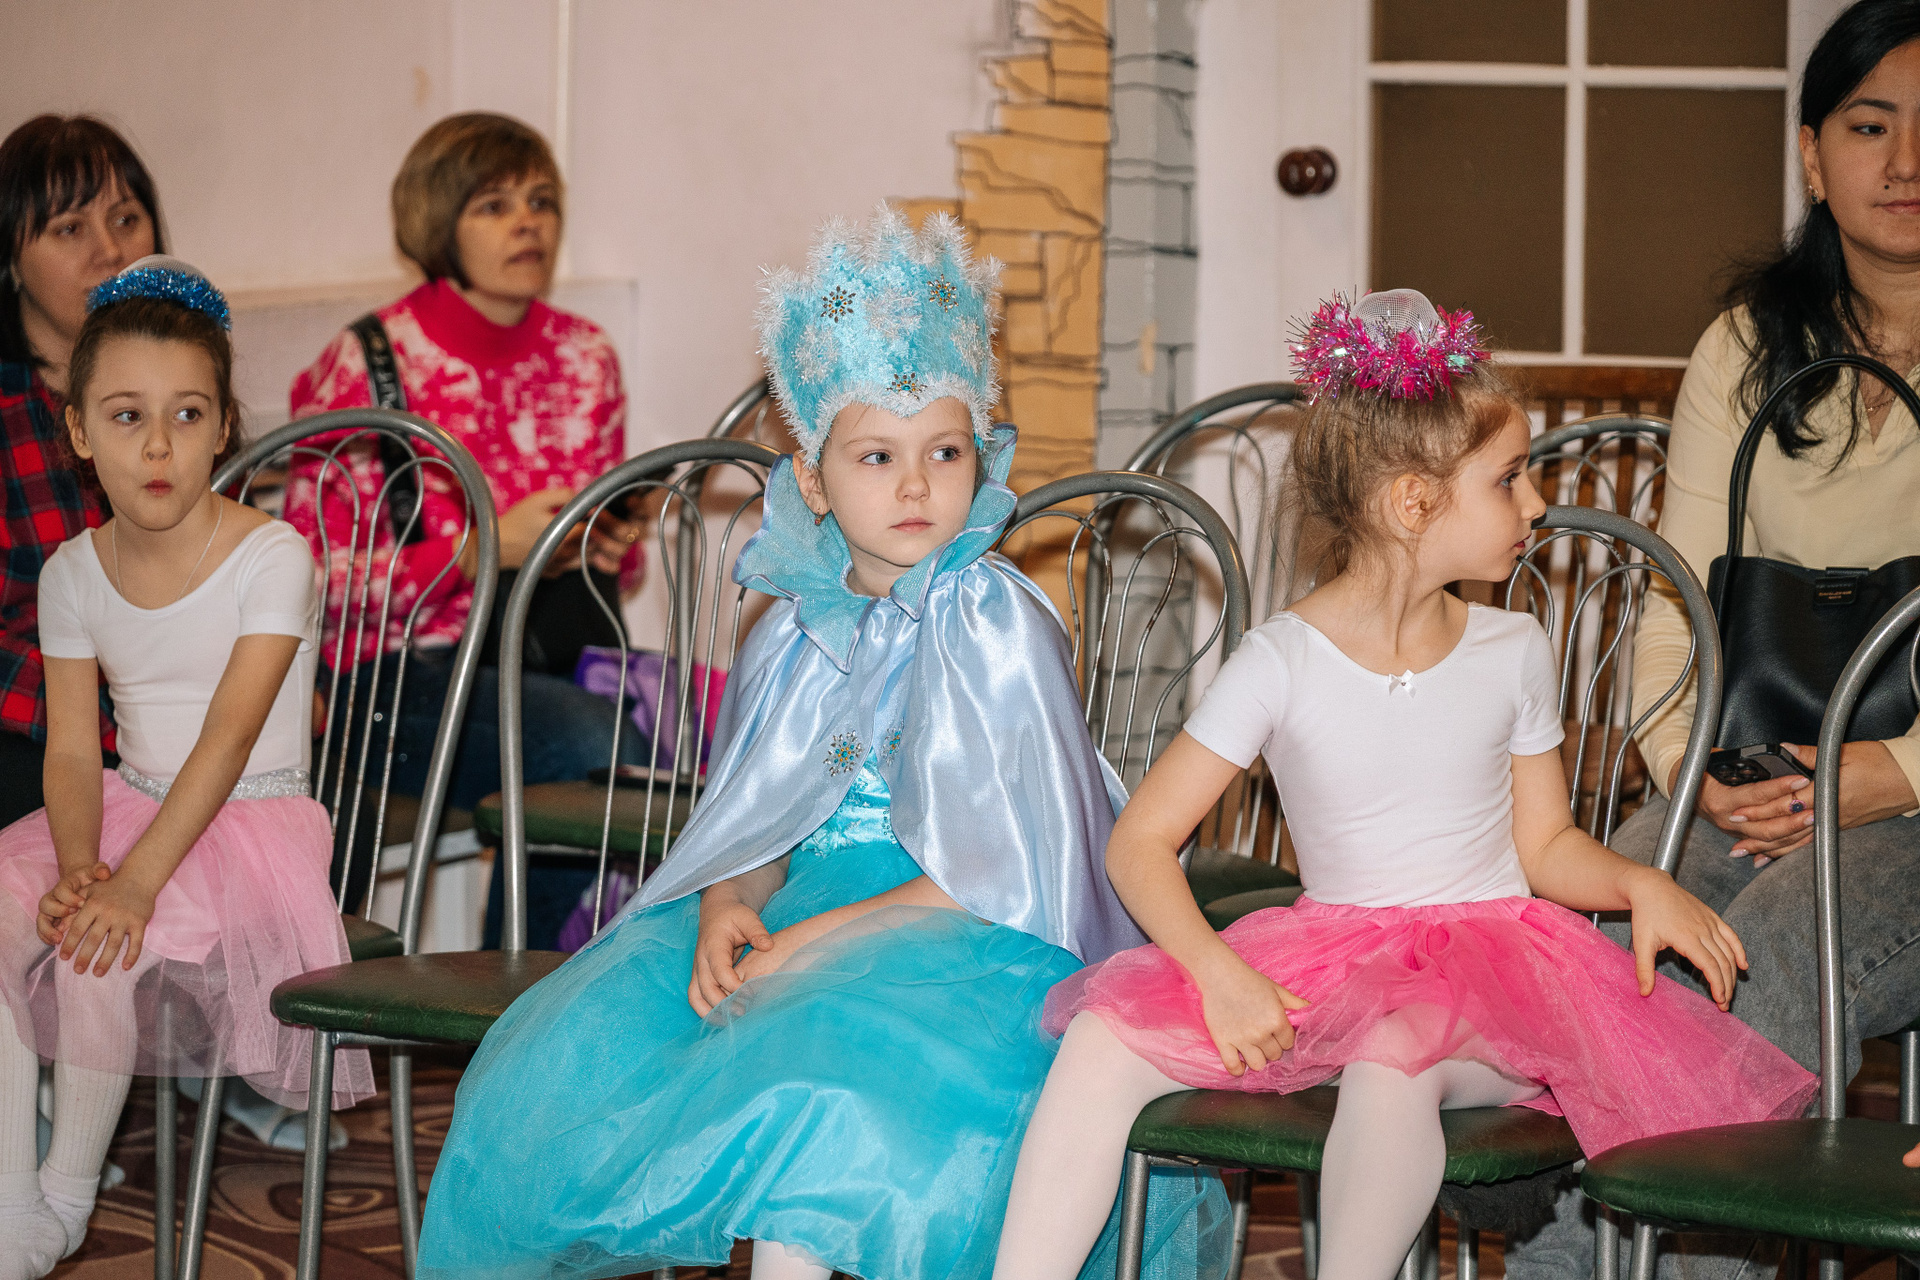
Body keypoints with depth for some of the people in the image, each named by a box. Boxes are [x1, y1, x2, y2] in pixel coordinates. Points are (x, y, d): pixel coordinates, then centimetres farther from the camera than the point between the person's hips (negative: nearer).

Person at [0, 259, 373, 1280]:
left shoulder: (271, 560, -13)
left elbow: (228, 738, -21)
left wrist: (134, 882, -31)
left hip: (251, 826, -5)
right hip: (126, 811, 5)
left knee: (104, 943, -30)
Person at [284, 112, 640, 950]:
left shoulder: (584, 355, 10)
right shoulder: (366, 366, -8)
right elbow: (318, 583, -11)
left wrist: (612, 549, -3)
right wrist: (487, 549, -21)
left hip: (552, 654, 6)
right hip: (403, 672, -6)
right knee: (593, 743, -31)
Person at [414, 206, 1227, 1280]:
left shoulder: (996, 624, -9)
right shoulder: (796, 633, 9)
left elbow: (1005, 870, -15)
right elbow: (754, 829, 11)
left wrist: (816, 941, -19)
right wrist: (726, 910, -13)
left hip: (969, 944, -6)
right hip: (805, 909, 6)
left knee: (811, 1069, -35)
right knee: (594, 1035, -14)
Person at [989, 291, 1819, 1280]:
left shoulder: (1512, 653, 4)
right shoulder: (1281, 662, -5)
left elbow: (1545, 844, 12)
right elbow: (1139, 842, -7)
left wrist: (1641, 884, -9)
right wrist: (1217, 971, -22)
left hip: (1491, 951, 0)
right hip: (1331, 960, 0)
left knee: (1393, 1067, -36)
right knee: (1108, 1038, -21)